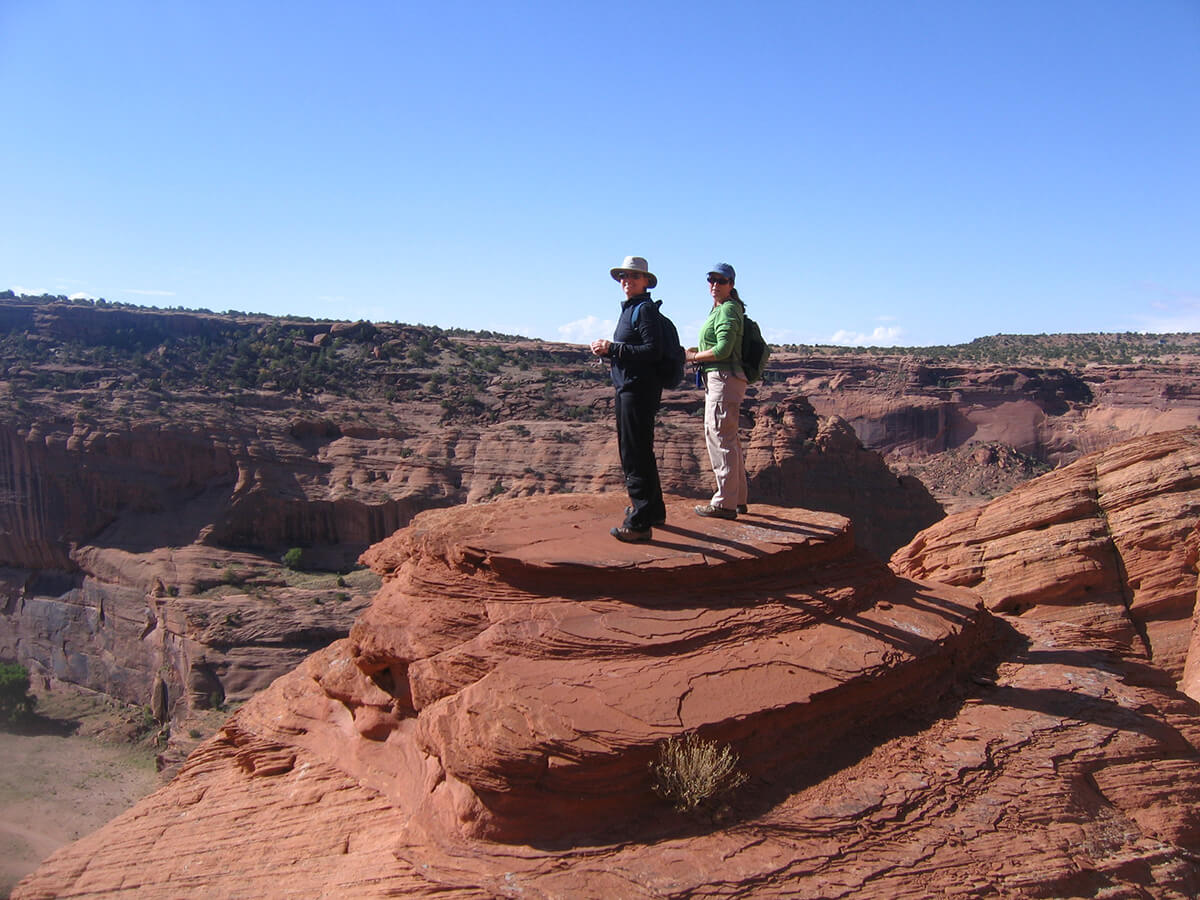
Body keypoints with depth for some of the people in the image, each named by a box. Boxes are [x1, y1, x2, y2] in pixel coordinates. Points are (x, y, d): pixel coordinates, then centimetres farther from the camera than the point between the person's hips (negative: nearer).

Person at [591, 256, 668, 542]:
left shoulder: (645, 309, -10)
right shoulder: (628, 309, 19)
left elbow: (653, 351, -21)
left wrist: (613, 348, -18)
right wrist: (606, 351, 3)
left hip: (639, 389, -11)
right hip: (628, 387, 11)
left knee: (635, 454, -10)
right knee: (636, 451, 19)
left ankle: (640, 523, -8)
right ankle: (653, 509, 31)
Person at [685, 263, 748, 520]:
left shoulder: (728, 310, -10)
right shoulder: (719, 309, 21)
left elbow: (723, 350, -20)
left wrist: (693, 357, -8)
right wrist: (699, 352, 14)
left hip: (724, 378, -11)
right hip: (721, 380, 11)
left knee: (720, 438, -11)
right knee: (728, 440, 16)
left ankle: (724, 503, -9)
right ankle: (738, 498, 24)